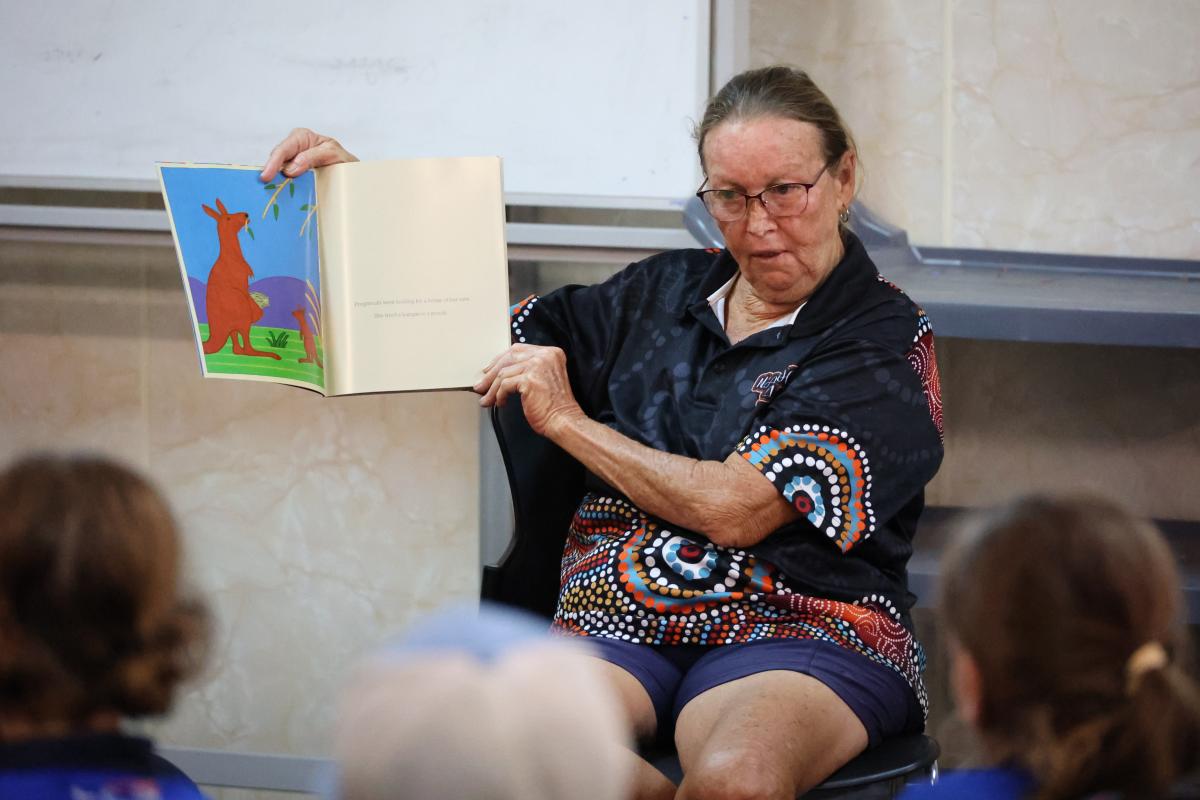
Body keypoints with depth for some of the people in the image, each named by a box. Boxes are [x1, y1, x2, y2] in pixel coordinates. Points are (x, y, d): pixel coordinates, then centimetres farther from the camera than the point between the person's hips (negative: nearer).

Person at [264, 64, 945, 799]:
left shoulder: (884, 344, -1)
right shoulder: (665, 292, 17)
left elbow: (733, 510, -11)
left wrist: (566, 421, -2)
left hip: (793, 628, -4)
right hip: (617, 618, 4)